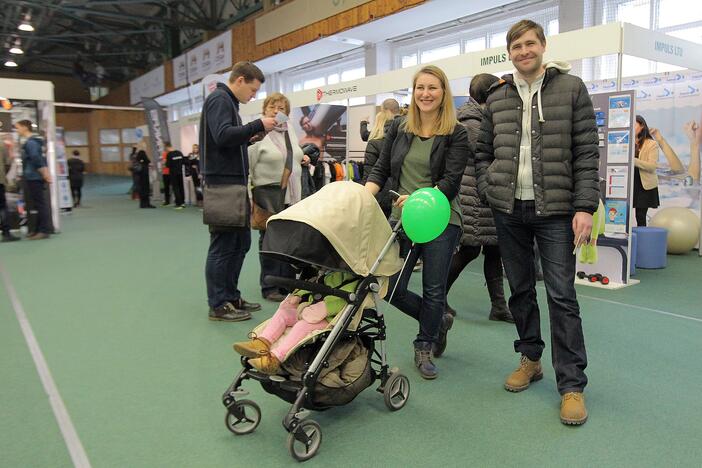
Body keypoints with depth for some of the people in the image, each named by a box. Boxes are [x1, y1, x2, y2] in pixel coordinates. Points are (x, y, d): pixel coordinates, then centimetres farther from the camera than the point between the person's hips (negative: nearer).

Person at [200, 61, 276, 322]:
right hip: (222, 184, -10)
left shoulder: (228, 102, 21)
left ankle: (231, 296, 23)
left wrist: (253, 135, 9)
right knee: (223, 245, -4)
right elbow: (223, 136, -24)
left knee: (241, 242, 14)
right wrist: (258, 125, -18)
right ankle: (218, 305, 4)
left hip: (234, 184, 10)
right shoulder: (219, 99, -9)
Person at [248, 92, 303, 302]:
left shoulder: (291, 131, 15)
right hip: (268, 193, -5)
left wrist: (303, 157, 10)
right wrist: (249, 198, -13)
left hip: (292, 193, 6)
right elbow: (247, 165, -9)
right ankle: (269, 287, 11)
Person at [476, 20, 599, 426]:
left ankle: (572, 384, 5)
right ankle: (531, 358, 28)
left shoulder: (571, 88, 2)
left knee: (562, 294, -4)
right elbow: (484, 152, 17)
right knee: (521, 289, 11)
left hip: (555, 210, -3)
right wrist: (490, 190, 1)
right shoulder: (497, 97, 11)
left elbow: (587, 153, -3)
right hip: (509, 210, 4)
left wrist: (585, 207, -10)